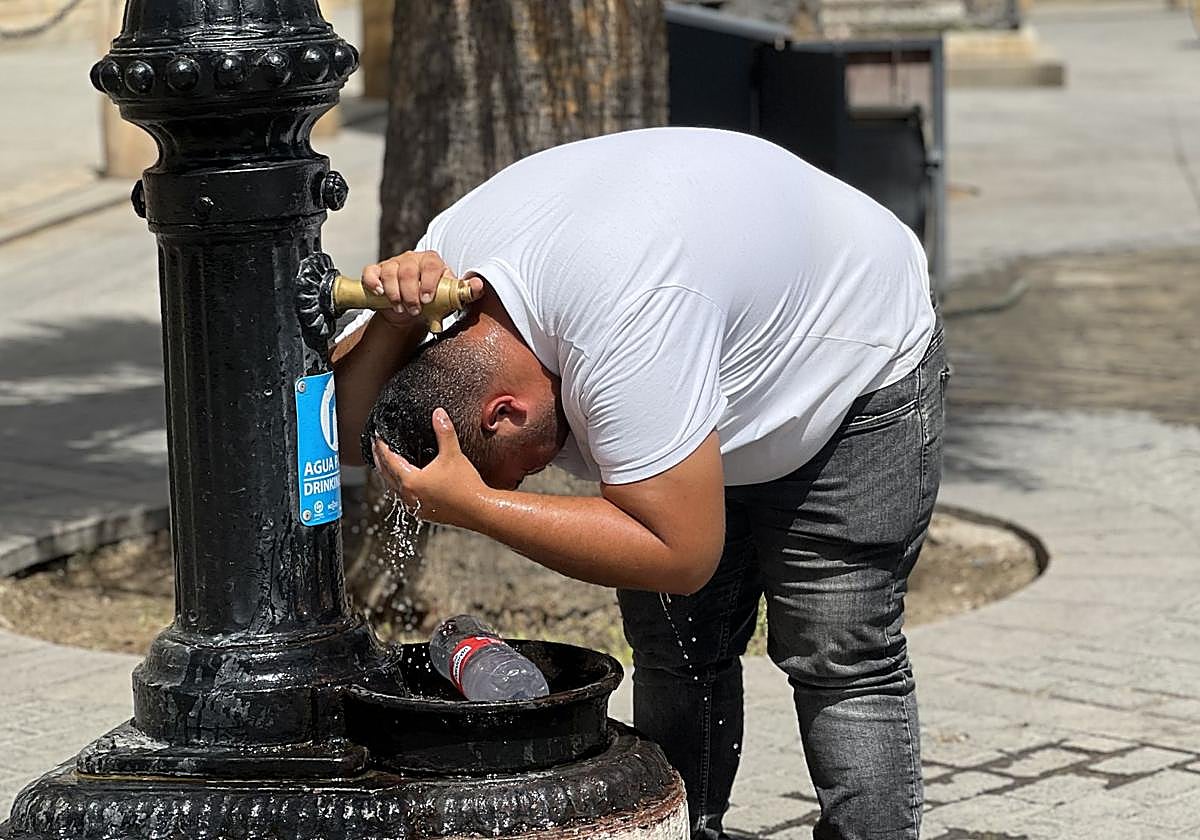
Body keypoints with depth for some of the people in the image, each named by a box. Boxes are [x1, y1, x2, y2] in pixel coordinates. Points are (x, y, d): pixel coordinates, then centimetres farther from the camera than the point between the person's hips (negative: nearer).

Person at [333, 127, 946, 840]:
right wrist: (397, 317, -33)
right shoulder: (452, 250, -20)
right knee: (676, 653, 2)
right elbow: (344, 429, -12)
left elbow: (682, 555, -39)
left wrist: (472, 505, -41)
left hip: (862, 372, -7)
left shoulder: (625, 330, -43)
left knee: (839, 662, -12)